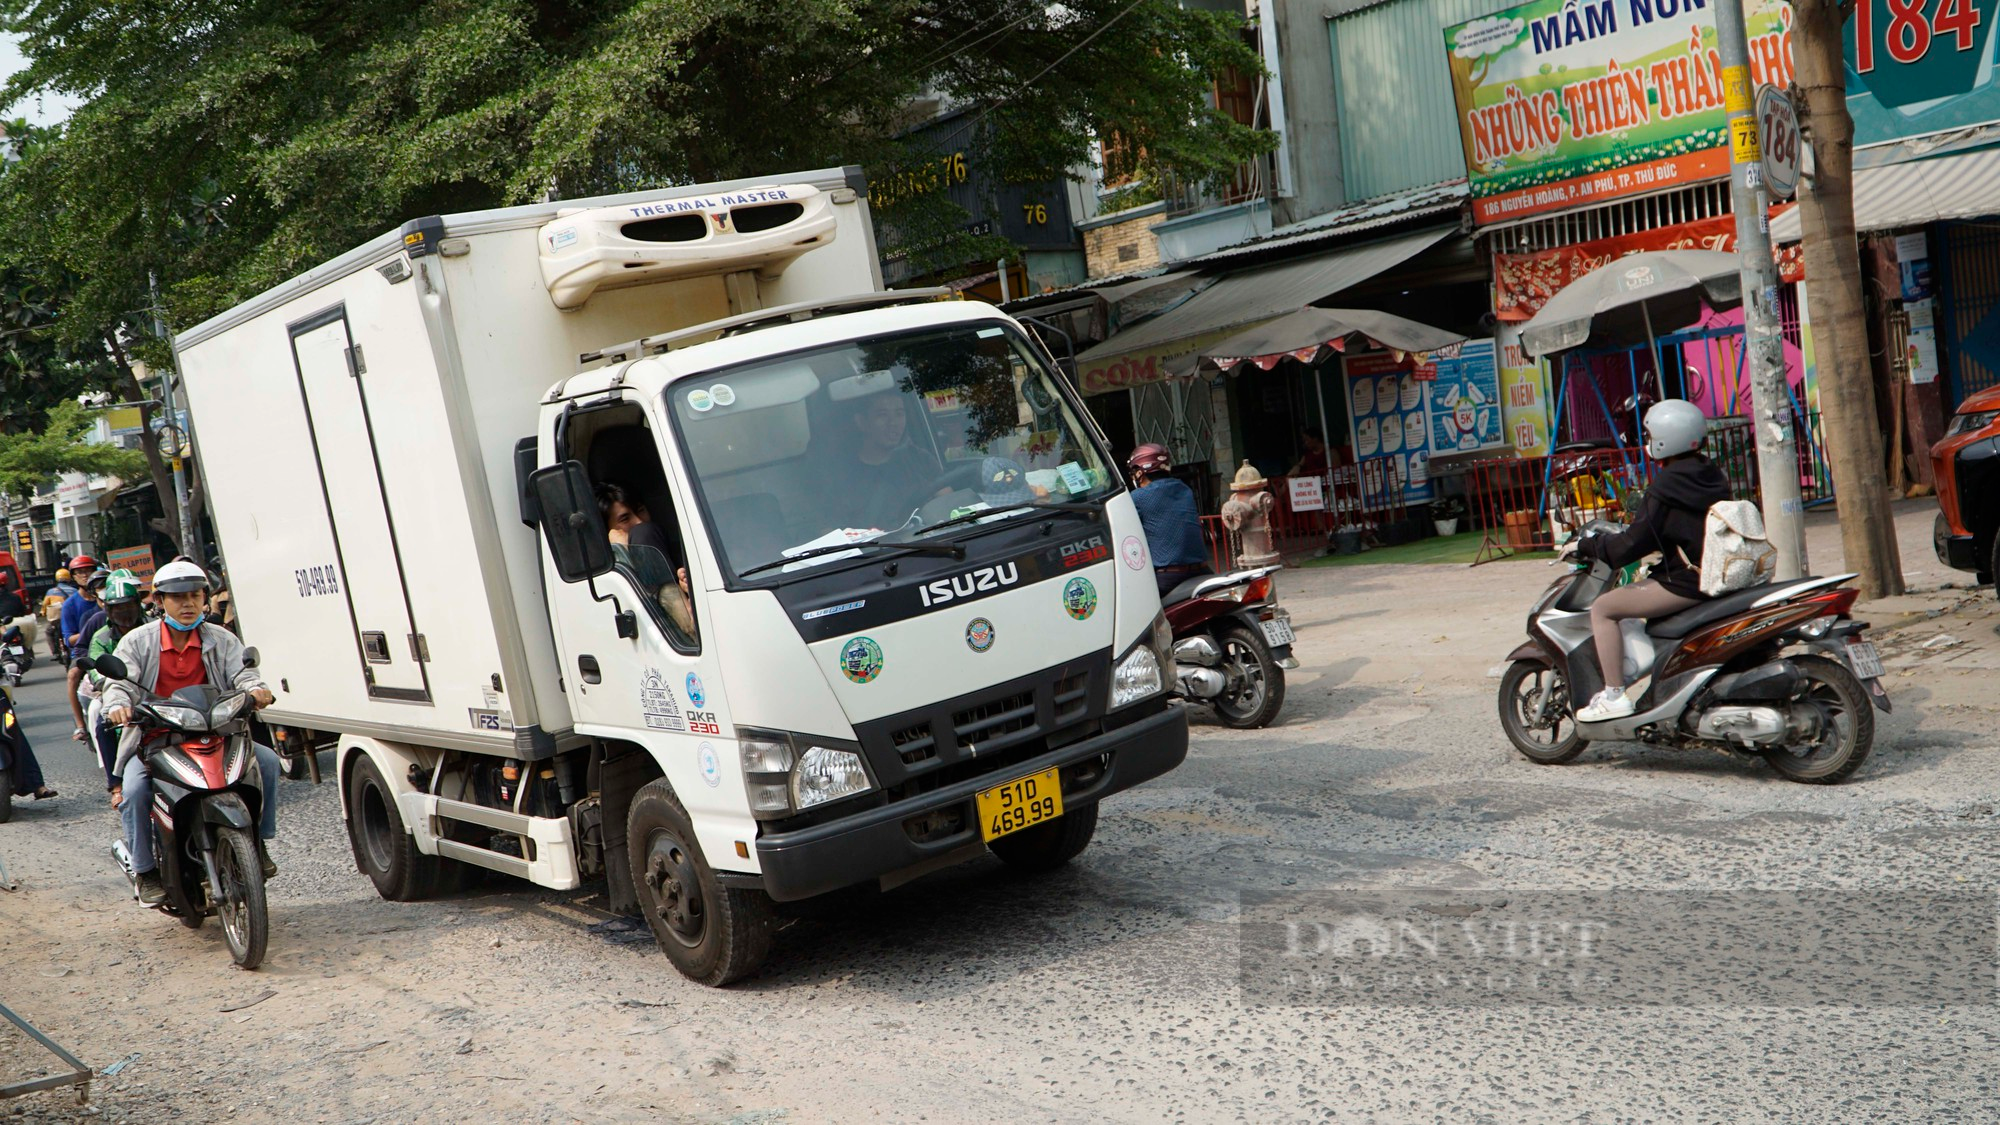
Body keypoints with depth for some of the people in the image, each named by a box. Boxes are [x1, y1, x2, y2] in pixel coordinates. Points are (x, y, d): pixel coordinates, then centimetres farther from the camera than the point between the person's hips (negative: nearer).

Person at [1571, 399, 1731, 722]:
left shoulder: (1665, 487, -16)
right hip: (1717, 575, 10)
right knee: (1635, 591, 32)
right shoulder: (1711, 477, 10)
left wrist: (1586, 545, -2)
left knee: (1603, 608, -3)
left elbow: (1634, 544, -16)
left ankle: (1614, 696, -8)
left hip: (1686, 583, -10)